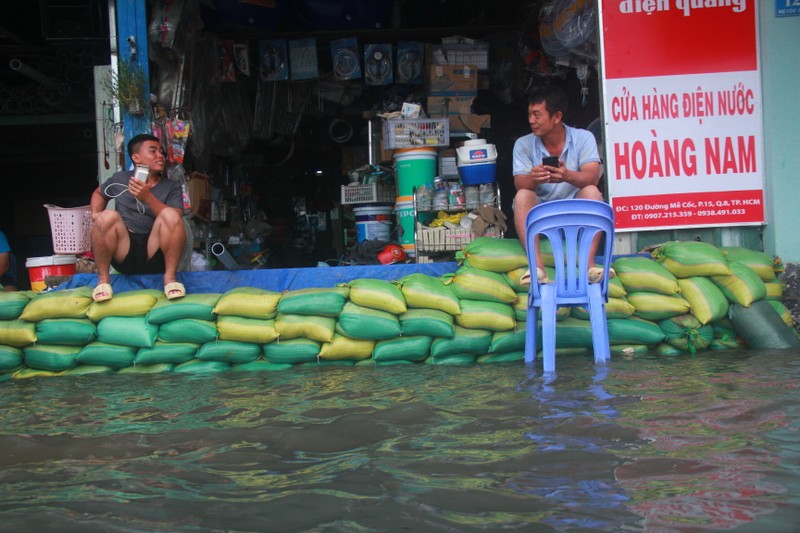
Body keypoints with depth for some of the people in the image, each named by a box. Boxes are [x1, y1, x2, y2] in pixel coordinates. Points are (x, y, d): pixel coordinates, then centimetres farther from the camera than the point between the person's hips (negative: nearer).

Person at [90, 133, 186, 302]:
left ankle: (170, 277, -18)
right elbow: (98, 193, 33)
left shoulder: (172, 187, 9)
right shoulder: (120, 179, 13)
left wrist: (148, 197, -21)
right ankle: (103, 279, -13)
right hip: (123, 255, 1)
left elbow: (175, 219, -8)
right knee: (108, 216, -28)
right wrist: (95, 213, 12)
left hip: (154, 255, -1)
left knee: (170, 215, -27)